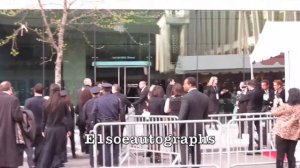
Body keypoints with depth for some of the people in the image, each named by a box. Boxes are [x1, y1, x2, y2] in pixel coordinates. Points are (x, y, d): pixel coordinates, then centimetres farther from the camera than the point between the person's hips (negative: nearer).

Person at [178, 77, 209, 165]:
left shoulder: (186, 97, -16)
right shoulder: (205, 97, 5)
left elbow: (182, 116, -17)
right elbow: (205, 116, 11)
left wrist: (177, 130, -7)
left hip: (187, 130, -7)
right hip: (199, 130, 7)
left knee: (185, 156, -1)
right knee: (196, 155, 13)